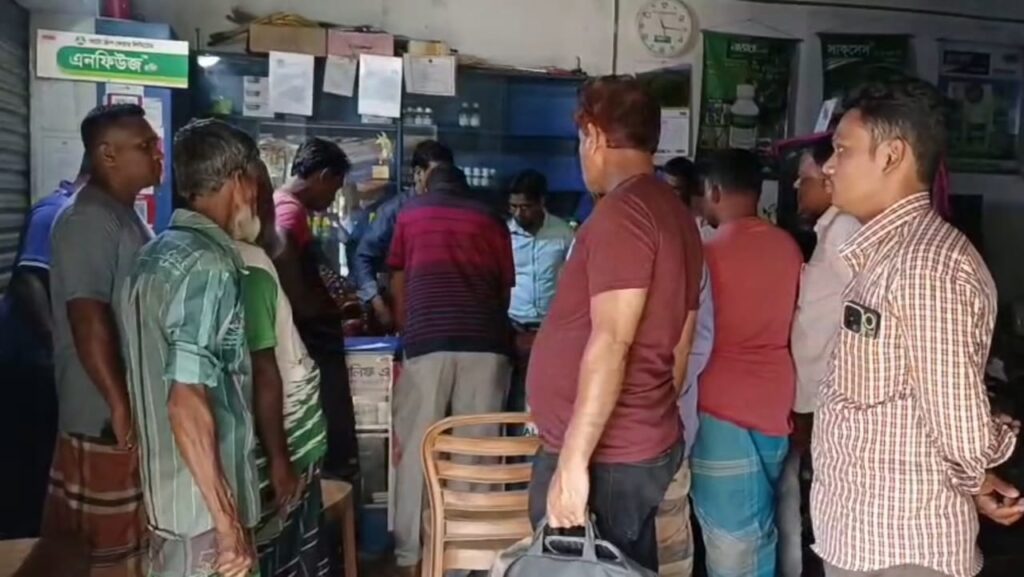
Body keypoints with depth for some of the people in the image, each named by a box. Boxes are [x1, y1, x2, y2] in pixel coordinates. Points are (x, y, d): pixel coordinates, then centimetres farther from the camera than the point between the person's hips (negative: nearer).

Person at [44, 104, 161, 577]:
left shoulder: (126, 216, 12)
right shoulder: (88, 221, -18)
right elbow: (88, 321, -24)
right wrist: (120, 406, -22)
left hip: (140, 410, 9)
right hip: (106, 417, -9)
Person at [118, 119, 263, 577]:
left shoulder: (157, 254, 8)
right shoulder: (208, 266, -20)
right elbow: (187, 403, -26)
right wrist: (228, 521, -22)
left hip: (165, 490, 9)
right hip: (204, 503, -9)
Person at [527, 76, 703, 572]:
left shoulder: (621, 212, -16)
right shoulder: (677, 214, 13)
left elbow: (611, 343, -23)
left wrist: (572, 461, -21)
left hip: (603, 457, -9)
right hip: (643, 447, 10)